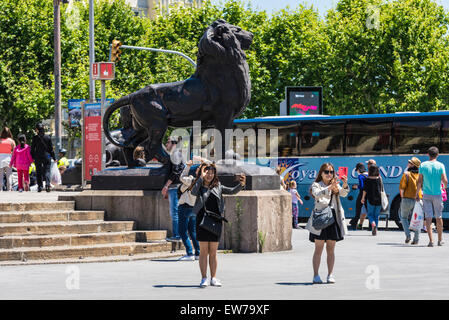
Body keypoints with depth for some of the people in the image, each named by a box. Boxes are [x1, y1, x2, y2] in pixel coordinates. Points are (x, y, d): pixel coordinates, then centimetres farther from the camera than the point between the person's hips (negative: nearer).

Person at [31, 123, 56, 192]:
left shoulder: (35, 138, -5)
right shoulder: (48, 137, 1)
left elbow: (32, 148, -2)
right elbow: (51, 148, 4)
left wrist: (32, 157, 6)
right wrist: (54, 157, 10)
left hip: (38, 157, -1)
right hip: (47, 156, 1)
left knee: (39, 172, 7)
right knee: (47, 171, 2)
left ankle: (40, 186, 4)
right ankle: (47, 185, -17)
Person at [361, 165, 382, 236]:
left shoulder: (368, 179, -6)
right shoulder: (379, 179, 1)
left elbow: (365, 189, -4)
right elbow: (381, 189, 7)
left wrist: (363, 198, 6)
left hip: (370, 199, -2)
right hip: (378, 199, 2)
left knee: (370, 214, 8)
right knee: (376, 215, 12)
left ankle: (373, 224, -21)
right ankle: (375, 230, 10)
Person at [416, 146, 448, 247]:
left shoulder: (423, 165, -2)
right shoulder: (440, 165, -5)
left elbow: (420, 181, -1)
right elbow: (445, 180, -9)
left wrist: (417, 193, 9)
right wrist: (445, 187, 13)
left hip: (426, 194, 0)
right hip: (437, 194, 0)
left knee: (428, 217, -1)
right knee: (438, 217, 12)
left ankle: (431, 240, -9)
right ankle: (440, 240, 20)